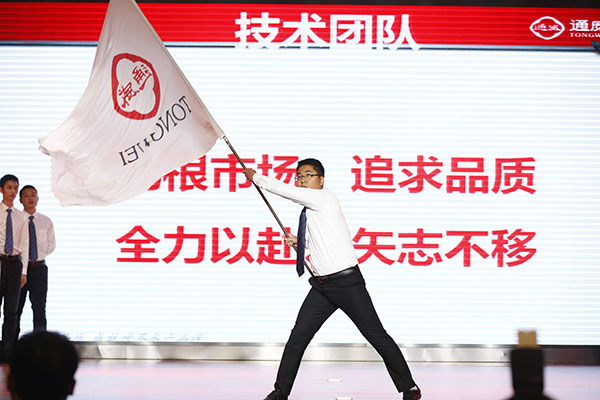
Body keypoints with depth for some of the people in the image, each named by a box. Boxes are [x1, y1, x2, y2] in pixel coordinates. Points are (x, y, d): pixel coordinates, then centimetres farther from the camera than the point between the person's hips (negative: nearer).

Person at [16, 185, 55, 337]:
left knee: (39, 308, -1)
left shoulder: (46, 222, 7)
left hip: (39, 267, 2)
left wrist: (40, 255, 4)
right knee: (15, 309, 4)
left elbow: (51, 244, 16)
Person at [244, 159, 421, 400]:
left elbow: (285, 190, -13)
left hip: (347, 282, -8)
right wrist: (300, 241, 18)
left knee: (376, 335, -4)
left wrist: (256, 177, 0)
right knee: (298, 337, 2)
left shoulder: (325, 198, -9)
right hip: (321, 285, 8)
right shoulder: (309, 211, 14)